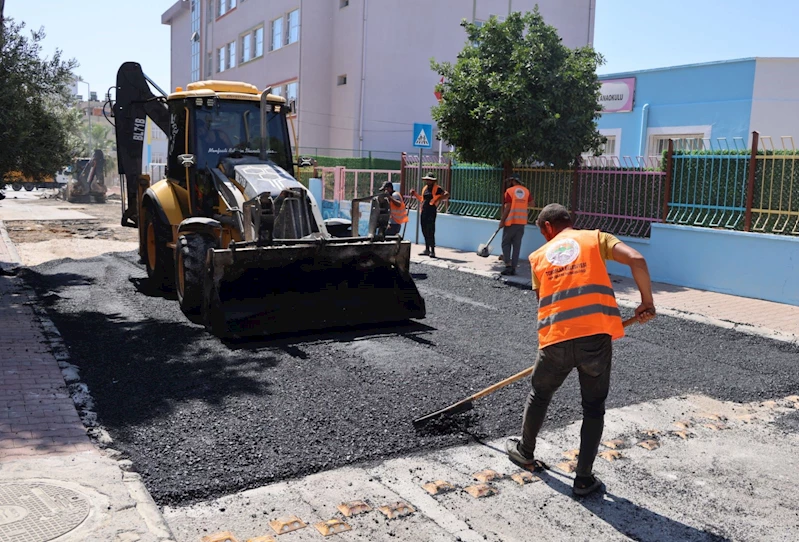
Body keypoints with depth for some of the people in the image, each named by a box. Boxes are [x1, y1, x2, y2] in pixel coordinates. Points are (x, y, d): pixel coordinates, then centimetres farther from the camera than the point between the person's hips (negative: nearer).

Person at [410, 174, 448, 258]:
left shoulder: (437, 188, -5)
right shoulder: (425, 188, 17)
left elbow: (447, 194, -16)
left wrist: (438, 199, -26)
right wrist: (415, 194, 16)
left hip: (432, 211, -8)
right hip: (424, 211, 8)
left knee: (430, 232, -10)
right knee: (425, 231, 11)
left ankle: (432, 251, -6)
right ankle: (427, 250, 20)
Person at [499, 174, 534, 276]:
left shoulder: (509, 191, -8)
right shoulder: (526, 191, 5)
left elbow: (508, 207, -11)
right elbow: (532, 204, 8)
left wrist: (502, 221, -5)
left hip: (511, 221, -4)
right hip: (522, 221, 4)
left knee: (506, 243, 7)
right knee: (517, 245, 7)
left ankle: (508, 265, -5)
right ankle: (513, 267, 7)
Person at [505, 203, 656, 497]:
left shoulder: (539, 255, 16)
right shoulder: (596, 238, 10)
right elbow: (637, 260, -5)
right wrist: (647, 302, 5)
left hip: (555, 340, 2)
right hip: (596, 337, -1)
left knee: (539, 395, 26)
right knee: (594, 408, 17)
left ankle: (525, 452, 45)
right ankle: (584, 478, 19)